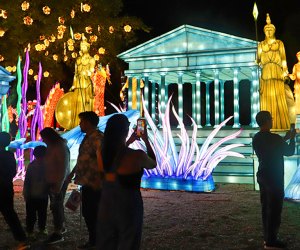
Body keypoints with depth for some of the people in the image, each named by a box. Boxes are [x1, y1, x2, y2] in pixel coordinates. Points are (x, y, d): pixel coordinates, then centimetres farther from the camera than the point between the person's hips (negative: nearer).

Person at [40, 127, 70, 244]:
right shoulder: (51, 147, 9)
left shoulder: (61, 148, -18)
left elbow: (63, 168, -22)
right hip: (52, 182, 9)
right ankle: (61, 227, 32)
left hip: (59, 182, -9)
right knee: (58, 204, 18)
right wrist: (50, 183, 10)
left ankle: (58, 233, 0)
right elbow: (49, 165, 12)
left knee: (56, 205, -5)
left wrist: (58, 186, -22)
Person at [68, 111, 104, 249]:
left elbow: (101, 159, -24)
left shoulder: (97, 137, -15)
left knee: (92, 213, -3)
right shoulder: (88, 137, 16)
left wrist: (99, 180, -29)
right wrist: (72, 173, 33)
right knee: (88, 212, 16)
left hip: (93, 183, -10)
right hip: (87, 182, 10)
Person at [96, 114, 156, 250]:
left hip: (106, 203, 5)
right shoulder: (137, 155, -20)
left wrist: (129, 142, 21)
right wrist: (146, 141, 12)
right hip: (128, 206, -5)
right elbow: (153, 164, 4)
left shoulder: (103, 152, -7)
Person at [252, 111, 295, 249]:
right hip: (274, 178, -8)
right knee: (274, 209, -2)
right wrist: (292, 138, 10)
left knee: (266, 207, 14)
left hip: (263, 176, 8)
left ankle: (267, 237, 21)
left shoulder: (256, 138, 5)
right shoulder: (274, 138, -19)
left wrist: (284, 139, 22)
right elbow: (289, 152, -6)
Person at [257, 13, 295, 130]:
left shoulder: (279, 43, 13)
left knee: (279, 96, -8)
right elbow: (258, 59, 12)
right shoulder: (261, 44, 16)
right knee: (267, 97, -5)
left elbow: (283, 58, 6)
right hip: (265, 72, 1)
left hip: (277, 71, -1)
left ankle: (281, 123, -6)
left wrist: (285, 71, -6)